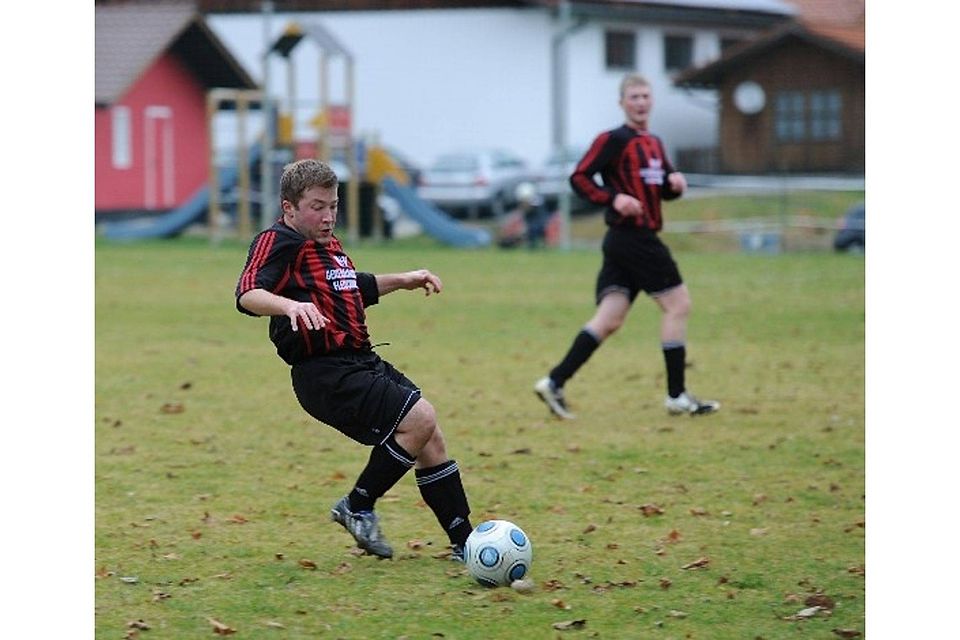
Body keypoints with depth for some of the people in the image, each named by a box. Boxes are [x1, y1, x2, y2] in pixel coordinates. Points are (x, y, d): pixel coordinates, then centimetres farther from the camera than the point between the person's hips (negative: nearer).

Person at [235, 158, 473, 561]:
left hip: (362, 361, 10)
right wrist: (291, 305, -44)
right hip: (325, 373, -10)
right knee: (418, 419, -20)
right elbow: (248, 294, -27)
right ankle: (358, 508, -3)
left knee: (429, 438, 7)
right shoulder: (278, 241, -9)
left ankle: (465, 543, 15)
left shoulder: (328, 244, 20)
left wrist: (402, 281, 33)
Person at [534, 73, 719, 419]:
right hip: (632, 235, -8)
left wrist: (675, 182, 4)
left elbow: (665, 190, 26)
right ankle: (677, 396, 1)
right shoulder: (613, 140, -6)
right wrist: (613, 198, -23)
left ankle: (554, 382, -2)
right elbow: (579, 178, -10)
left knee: (609, 319, 1)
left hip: (622, 243, 8)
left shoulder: (654, 144, 19)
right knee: (677, 303, -4)